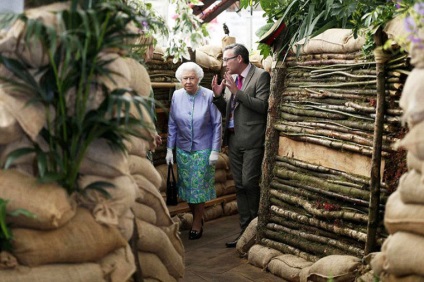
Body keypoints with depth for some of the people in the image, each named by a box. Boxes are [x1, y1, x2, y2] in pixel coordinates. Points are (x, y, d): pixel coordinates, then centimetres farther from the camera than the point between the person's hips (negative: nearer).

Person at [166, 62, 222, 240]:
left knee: (199, 187, 4)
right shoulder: (176, 96, -1)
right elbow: (172, 125, 5)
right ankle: (197, 217, 30)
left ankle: (197, 224, 20)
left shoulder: (208, 96, -11)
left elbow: (217, 125, -7)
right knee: (186, 186, 10)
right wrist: (169, 149, 3)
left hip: (203, 150, -3)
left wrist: (215, 151, -9)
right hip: (182, 150, 3)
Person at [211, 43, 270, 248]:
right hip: (234, 139, 7)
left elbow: (262, 106, -16)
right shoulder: (230, 79, 13)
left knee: (249, 184, -9)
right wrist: (218, 95, -1)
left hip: (252, 140, -7)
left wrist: (236, 91, -18)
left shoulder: (261, 76, -5)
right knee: (240, 186, 9)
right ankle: (245, 231, 17)